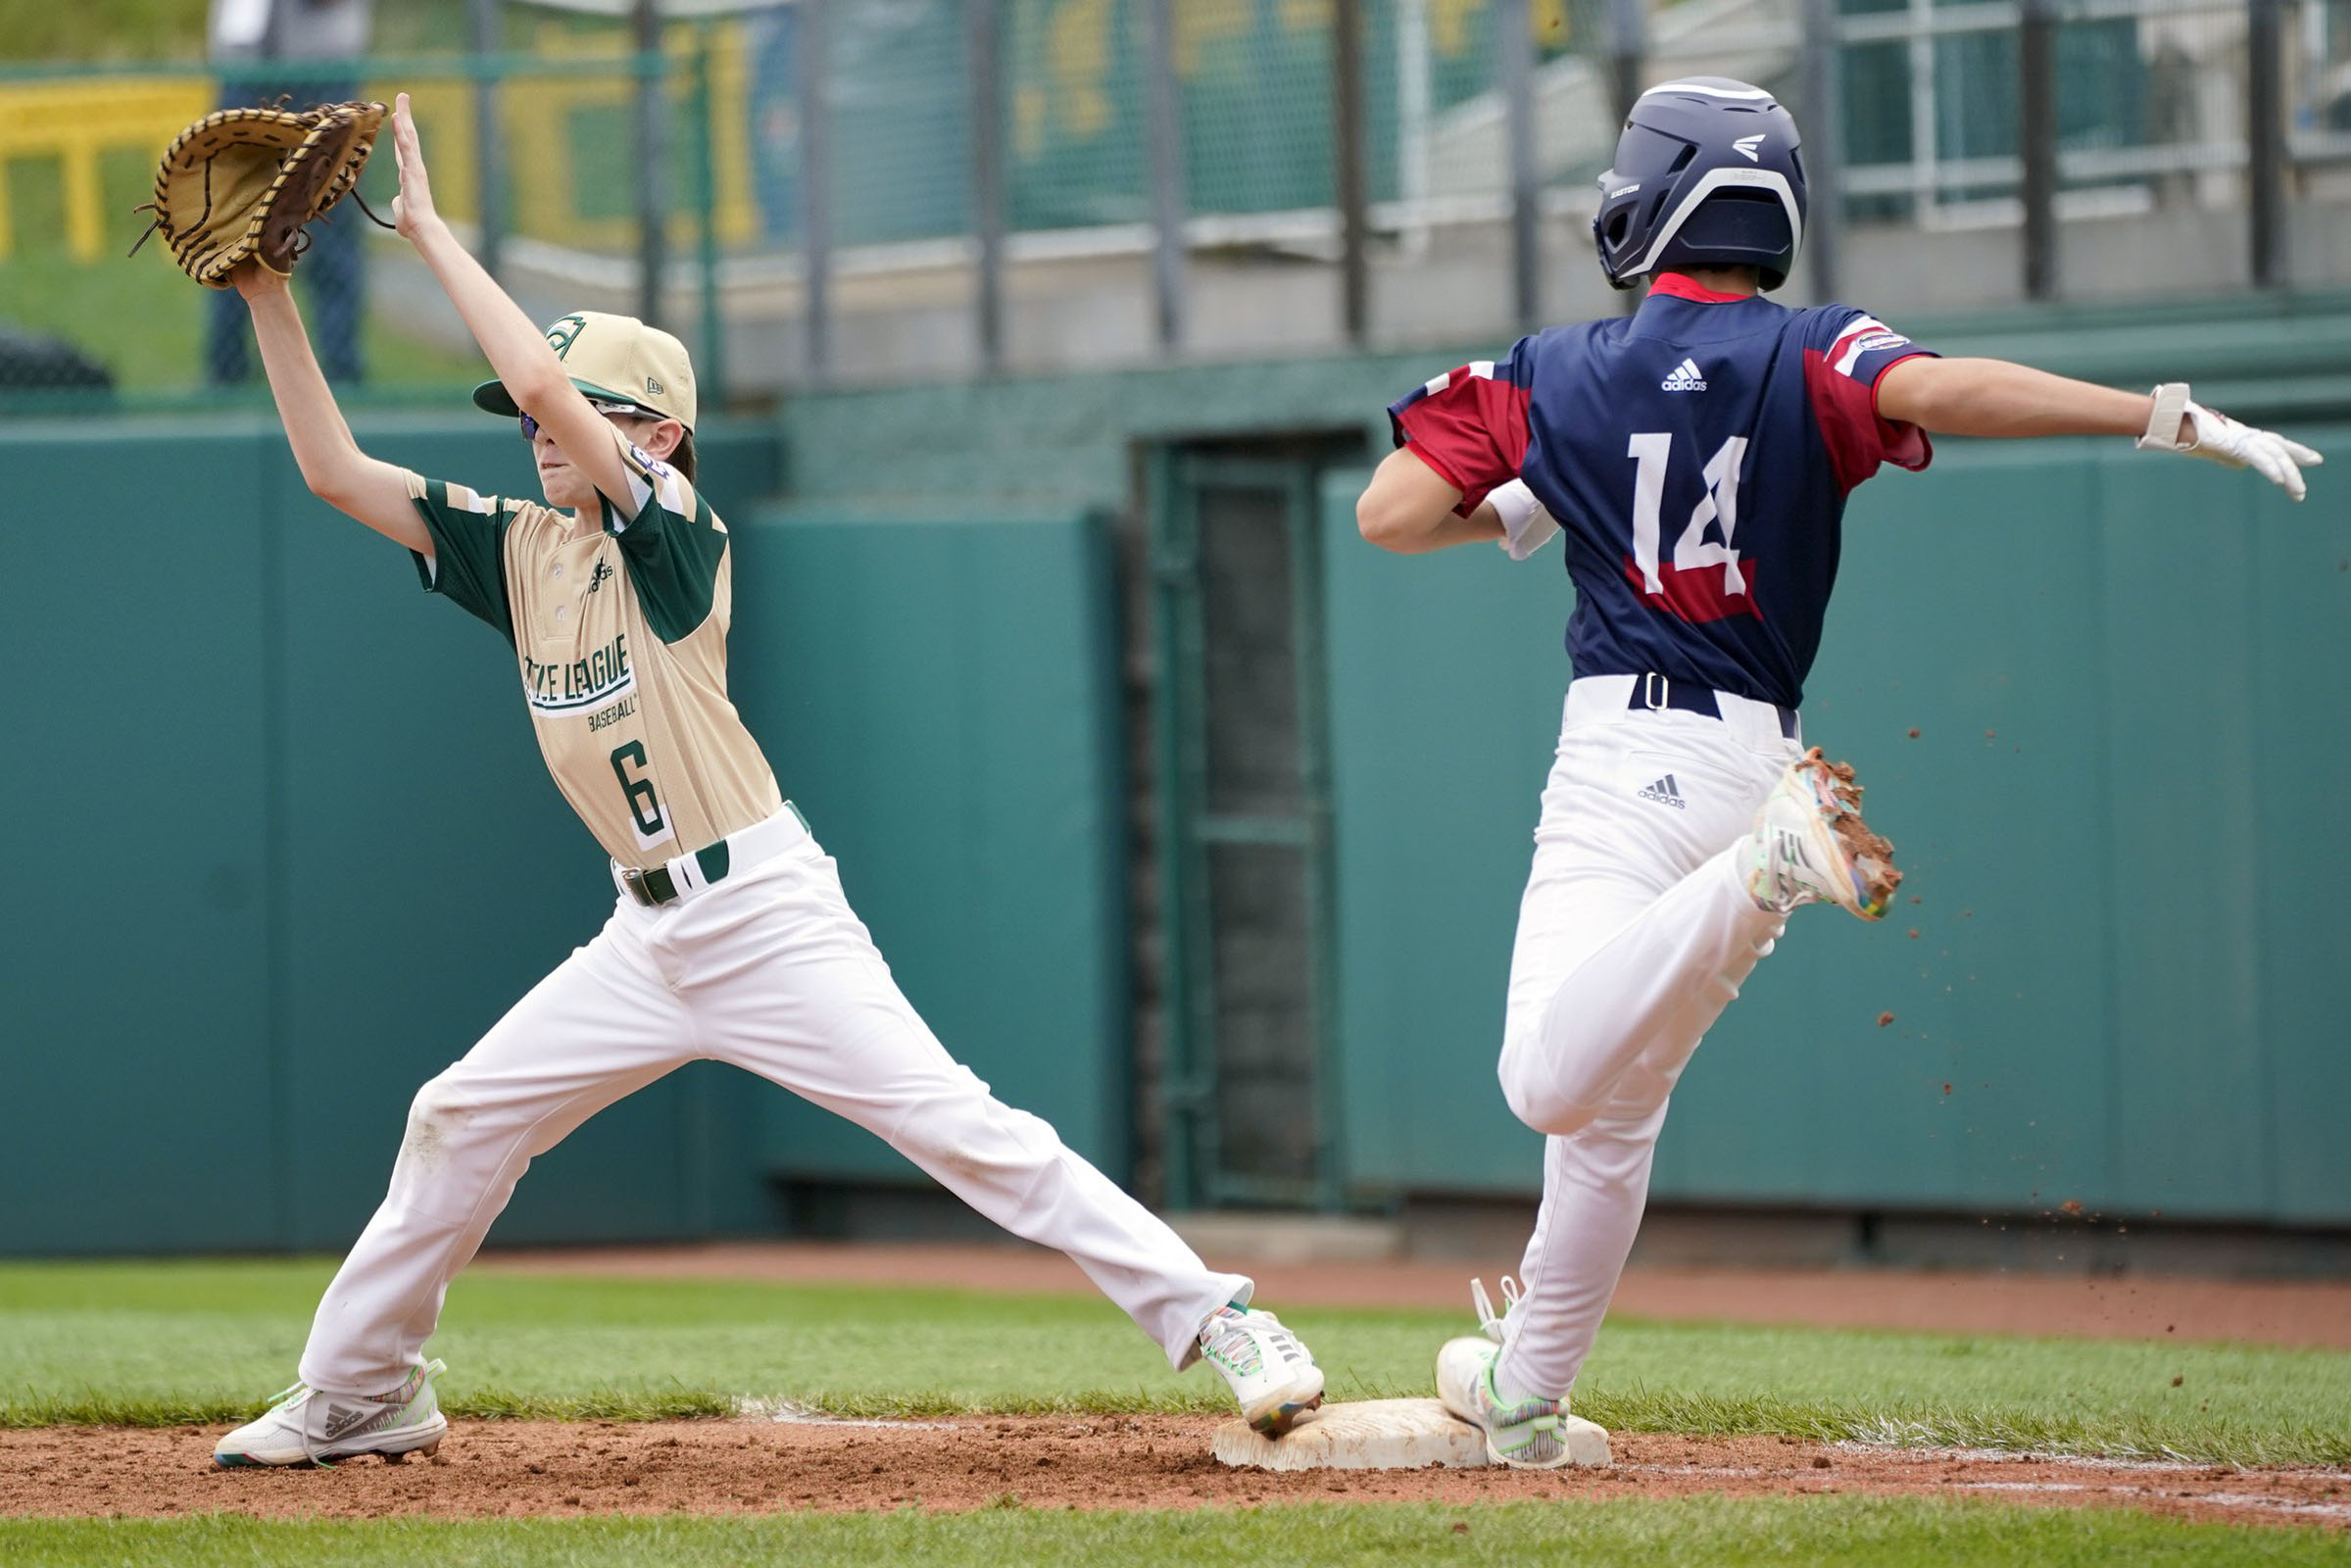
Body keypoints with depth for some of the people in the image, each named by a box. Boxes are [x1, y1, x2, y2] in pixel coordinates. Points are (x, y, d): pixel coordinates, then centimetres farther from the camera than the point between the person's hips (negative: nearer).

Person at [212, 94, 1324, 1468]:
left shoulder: (678, 538, -12)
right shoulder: (520, 548, 9)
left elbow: (543, 378, -25)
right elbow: (337, 470, 10)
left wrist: (432, 232, -17)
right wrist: (269, 294, 3)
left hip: (767, 914, -8)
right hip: (648, 938, 8)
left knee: (959, 1125, -15)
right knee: (461, 1123, 8)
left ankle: (1216, 1318, -15)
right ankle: (357, 1395, 22)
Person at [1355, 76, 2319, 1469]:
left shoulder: (1552, 375, 5)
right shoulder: (1813, 360, 2)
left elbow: (1390, 515, 3)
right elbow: (1937, 391, -19)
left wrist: (1515, 517, 24)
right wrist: (2173, 418, -22)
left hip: (1625, 758, -3)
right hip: (1756, 756, 3)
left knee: (1555, 1080, -24)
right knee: (1613, 1102, 18)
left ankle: (1762, 876, -38)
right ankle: (1526, 1393, 24)